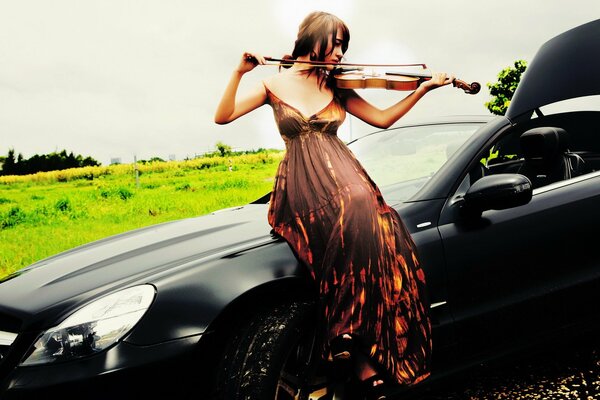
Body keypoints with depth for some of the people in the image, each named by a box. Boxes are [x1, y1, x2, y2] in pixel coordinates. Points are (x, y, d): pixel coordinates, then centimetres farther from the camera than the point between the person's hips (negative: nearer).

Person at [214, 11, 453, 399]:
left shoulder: (338, 88, 17)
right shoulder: (276, 83, 8)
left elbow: (383, 119, 18)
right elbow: (223, 116, -1)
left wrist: (423, 89, 11)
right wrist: (240, 72, -14)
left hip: (343, 177, 3)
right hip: (302, 189, -3)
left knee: (369, 222, -31)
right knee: (353, 222, -33)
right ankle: (362, 361, -24)